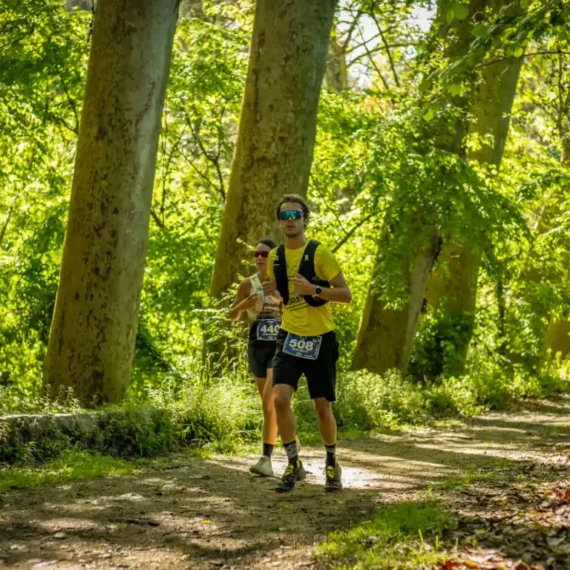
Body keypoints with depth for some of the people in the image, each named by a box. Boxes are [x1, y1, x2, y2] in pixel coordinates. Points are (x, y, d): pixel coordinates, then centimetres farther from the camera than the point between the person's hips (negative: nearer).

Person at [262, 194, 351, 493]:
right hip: (289, 336, 3)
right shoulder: (275, 257, 5)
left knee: (322, 407, 6)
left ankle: (332, 463, 28)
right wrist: (270, 291, -3)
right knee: (280, 398, -17)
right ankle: (293, 464, -2)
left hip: (320, 338, -3)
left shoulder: (319, 253, -9)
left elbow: (345, 294, -9)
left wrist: (314, 289, -25)